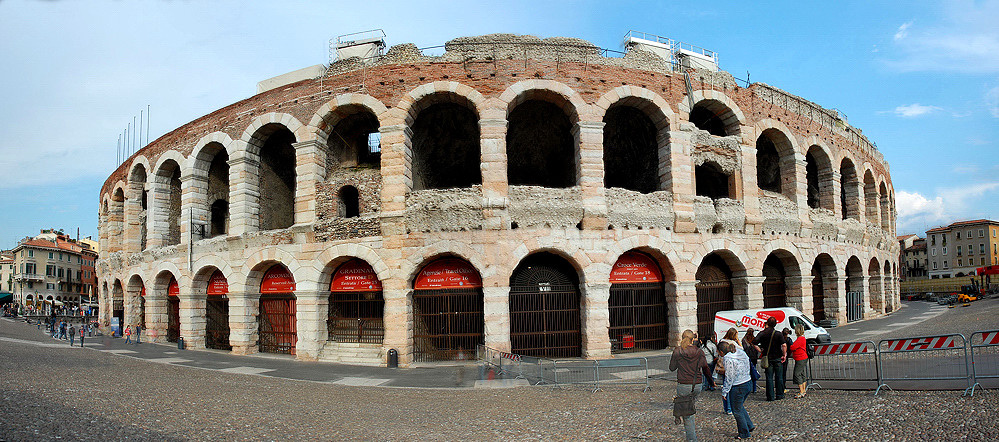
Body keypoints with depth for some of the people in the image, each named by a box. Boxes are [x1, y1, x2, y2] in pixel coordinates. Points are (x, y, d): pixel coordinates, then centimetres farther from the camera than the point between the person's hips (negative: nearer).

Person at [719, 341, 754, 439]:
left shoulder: (728, 359, -18)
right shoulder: (741, 353, 6)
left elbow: (729, 377, -16)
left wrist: (724, 391, -8)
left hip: (738, 387, -8)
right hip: (748, 383, 9)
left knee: (737, 411, 8)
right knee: (740, 407, 26)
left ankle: (744, 433, 17)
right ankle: (750, 425, 28)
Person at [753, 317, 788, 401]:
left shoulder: (762, 333, -4)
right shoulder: (778, 334, -7)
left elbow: (754, 343, -14)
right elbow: (784, 345, -17)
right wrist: (784, 355, -6)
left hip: (768, 358, 1)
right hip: (778, 358, -1)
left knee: (769, 378, 5)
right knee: (779, 377, 11)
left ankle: (770, 396, 5)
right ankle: (779, 395, 15)